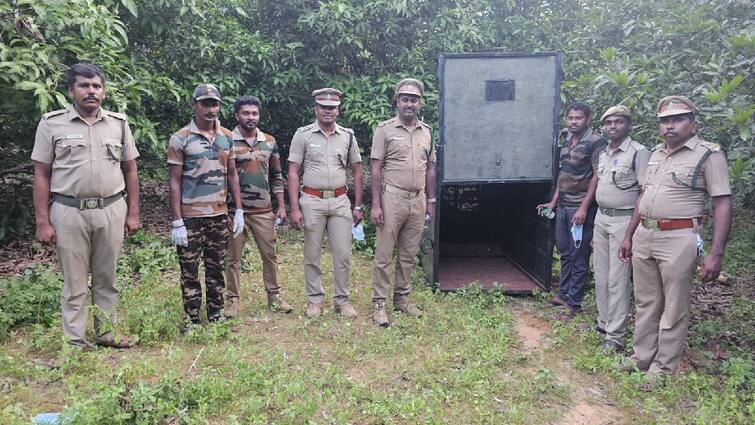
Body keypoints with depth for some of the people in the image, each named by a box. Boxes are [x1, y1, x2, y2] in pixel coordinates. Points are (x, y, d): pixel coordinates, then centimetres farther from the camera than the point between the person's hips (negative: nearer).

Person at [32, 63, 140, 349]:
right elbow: (41, 175, 0)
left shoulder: (119, 123, 7)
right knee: (75, 282, 6)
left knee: (106, 279, 12)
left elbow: (130, 170, 10)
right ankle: (75, 343, 18)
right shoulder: (52, 124, 0)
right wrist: (42, 222, -5)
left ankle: (106, 333, 26)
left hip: (111, 211, 2)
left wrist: (133, 213, 5)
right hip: (69, 213, -2)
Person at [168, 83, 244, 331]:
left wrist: (239, 210, 6)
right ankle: (193, 319, 18)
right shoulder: (180, 139, -6)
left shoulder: (227, 137, 6)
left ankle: (216, 315, 24)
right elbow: (175, 182, -7)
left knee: (216, 268, 12)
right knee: (190, 271, 5)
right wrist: (177, 222, -11)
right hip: (190, 217, -4)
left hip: (220, 216, 4)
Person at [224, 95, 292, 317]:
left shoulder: (269, 141, 7)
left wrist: (281, 206, 7)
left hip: (264, 210, 3)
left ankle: (274, 295, 24)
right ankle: (232, 299, 19)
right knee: (233, 258, 6)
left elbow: (277, 176, 12)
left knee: (270, 254, 10)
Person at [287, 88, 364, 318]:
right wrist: (294, 209, -9)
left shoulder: (348, 136, 7)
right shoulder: (303, 135, 0)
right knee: (312, 254, 6)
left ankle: (342, 300, 17)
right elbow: (293, 172, -2)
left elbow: (357, 172, 11)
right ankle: (314, 300, 19)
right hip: (312, 201, -2)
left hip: (340, 201, 2)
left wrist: (358, 206, 6)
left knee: (343, 254, 3)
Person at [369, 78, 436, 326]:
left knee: (408, 255, 12)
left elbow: (430, 168, 16)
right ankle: (379, 303, 9)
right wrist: (376, 204, -12)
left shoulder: (426, 132, 11)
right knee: (384, 254, 0)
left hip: (418, 200, 5)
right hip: (392, 198, -5)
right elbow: (376, 169, -7)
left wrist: (430, 201, 13)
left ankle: (402, 299, 24)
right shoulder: (385, 129, -3)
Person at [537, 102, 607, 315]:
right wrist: (554, 202, 16)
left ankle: (574, 302, 10)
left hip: (581, 208, -7)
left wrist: (584, 208, -17)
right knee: (564, 252, 15)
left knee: (578, 257, 1)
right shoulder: (566, 140, 13)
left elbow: (597, 178, -13)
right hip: (563, 206, 7)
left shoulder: (596, 143, -9)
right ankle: (563, 293, 27)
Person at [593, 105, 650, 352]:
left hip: (623, 220, -7)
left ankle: (615, 336, 3)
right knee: (601, 276, 14)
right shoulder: (603, 154, 13)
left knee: (618, 281, -5)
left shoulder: (639, 153, -10)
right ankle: (603, 322, 28)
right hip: (601, 219, 8)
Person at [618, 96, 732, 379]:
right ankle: (640, 360, 28)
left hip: (678, 239, -6)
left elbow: (722, 204, -10)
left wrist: (716, 253, -17)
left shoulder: (708, 154, -7)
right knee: (645, 303, 15)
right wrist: (629, 236, 18)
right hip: (643, 236, 7)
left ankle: (662, 370, 17)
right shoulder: (656, 153, 13)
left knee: (673, 311, 4)